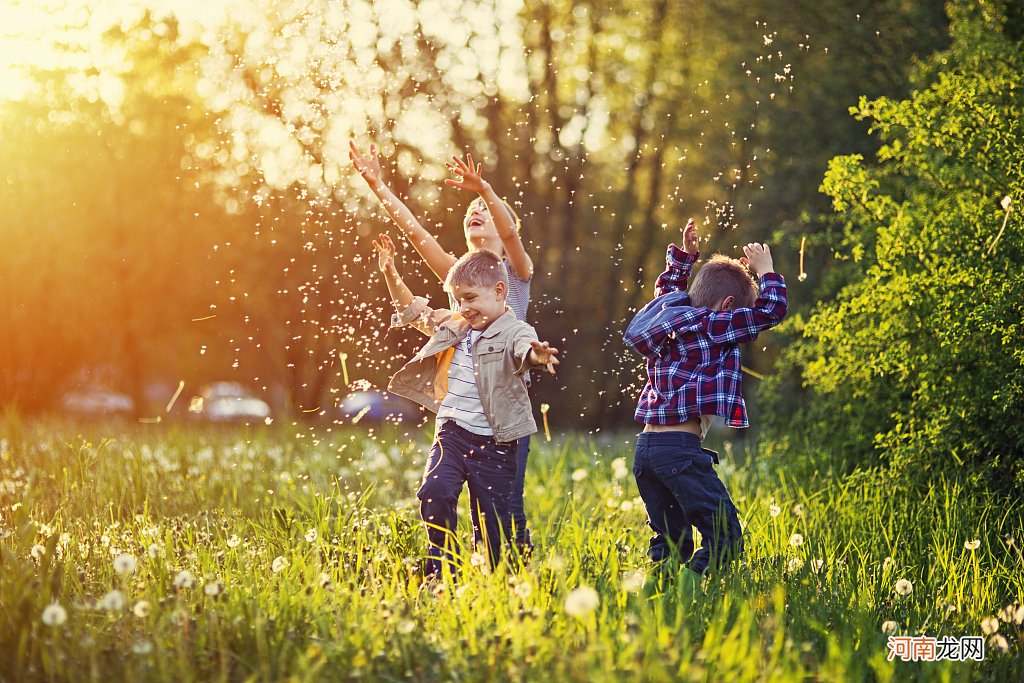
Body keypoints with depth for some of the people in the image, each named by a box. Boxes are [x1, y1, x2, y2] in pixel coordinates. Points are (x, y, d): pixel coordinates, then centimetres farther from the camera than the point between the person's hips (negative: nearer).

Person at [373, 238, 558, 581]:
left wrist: (538, 356, -57)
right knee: (435, 492, -20)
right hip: (451, 433, 4)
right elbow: (413, 310, 26)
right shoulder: (453, 325, 10)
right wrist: (390, 273, 16)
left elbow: (525, 350, -33)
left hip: (493, 443, -4)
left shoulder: (515, 332, -10)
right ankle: (442, 568, -10)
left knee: (493, 520, 3)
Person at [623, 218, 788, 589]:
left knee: (672, 541, 14)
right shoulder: (711, 326, -6)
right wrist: (765, 270, 6)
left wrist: (684, 256, 43)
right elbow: (771, 310, -7)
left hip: (645, 447, 9)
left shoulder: (669, 315, 16)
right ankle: (686, 587, -24)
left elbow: (668, 288, 40)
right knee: (725, 538, -8)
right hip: (681, 448, -9)